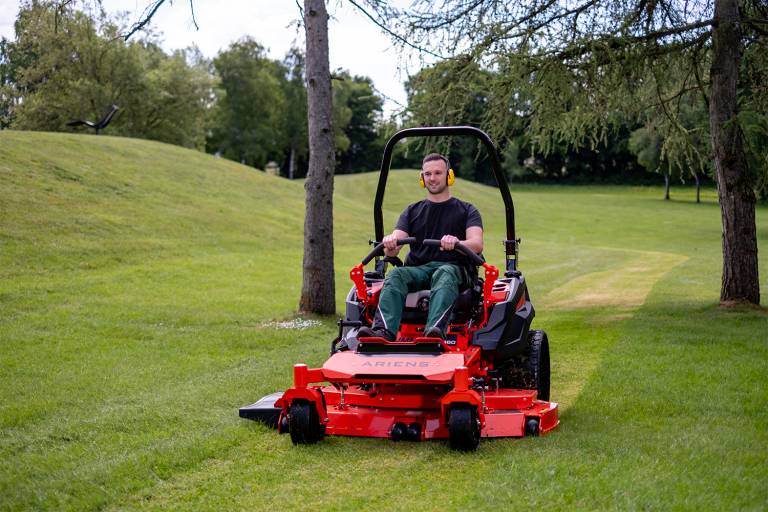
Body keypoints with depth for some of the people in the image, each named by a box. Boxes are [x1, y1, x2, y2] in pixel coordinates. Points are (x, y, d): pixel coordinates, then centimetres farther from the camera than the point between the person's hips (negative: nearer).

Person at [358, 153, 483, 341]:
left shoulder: (466, 210, 15)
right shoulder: (413, 211, 23)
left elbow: (477, 245, -4)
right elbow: (392, 250, 9)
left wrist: (456, 243, -29)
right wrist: (390, 244, -18)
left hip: (453, 267, -2)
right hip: (417, 269, 2)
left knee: (444, 275, -38)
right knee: (395, 275, -31)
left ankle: (435, 331, -63)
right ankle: (384, 332, -53)